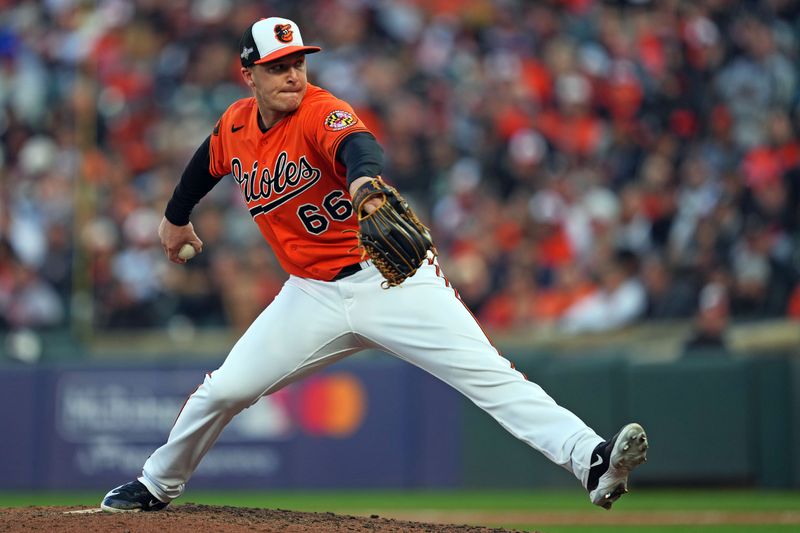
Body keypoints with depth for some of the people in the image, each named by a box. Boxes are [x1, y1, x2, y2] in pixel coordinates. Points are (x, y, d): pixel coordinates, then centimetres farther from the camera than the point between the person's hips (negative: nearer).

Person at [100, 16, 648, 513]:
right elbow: (208, 161, 28)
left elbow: (357, 144, -42)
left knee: (489, 374, -20)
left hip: (392, 279, -5)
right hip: (314, 295, 5)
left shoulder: (322, 113, -17)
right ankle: (156, 486, 29)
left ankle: (592, 459, -31)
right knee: (224, 390, 5)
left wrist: (365, 181, -65)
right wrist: (176, 217, 42)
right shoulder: (236, 125, 3)